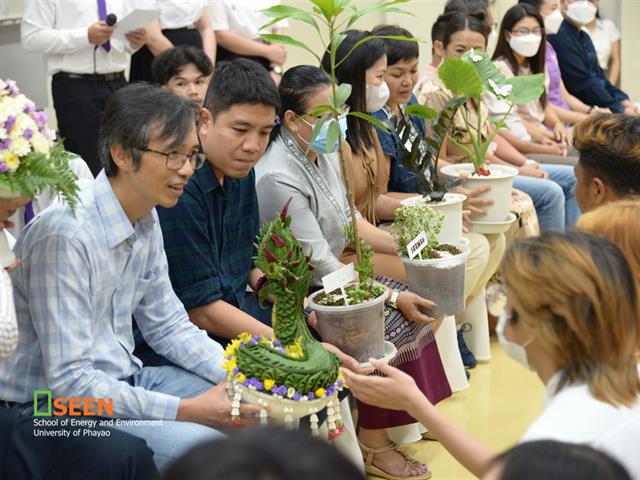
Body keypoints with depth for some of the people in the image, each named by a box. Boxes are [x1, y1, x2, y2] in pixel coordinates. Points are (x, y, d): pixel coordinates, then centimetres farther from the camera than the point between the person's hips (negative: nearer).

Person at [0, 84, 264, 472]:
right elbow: (68, 380, -27)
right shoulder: (67, 234, -26)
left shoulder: (146, 219, 2)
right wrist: (187, 410, -26)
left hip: (123, 379, 9)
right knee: (201, 444, -26)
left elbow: (168, 326, 11)